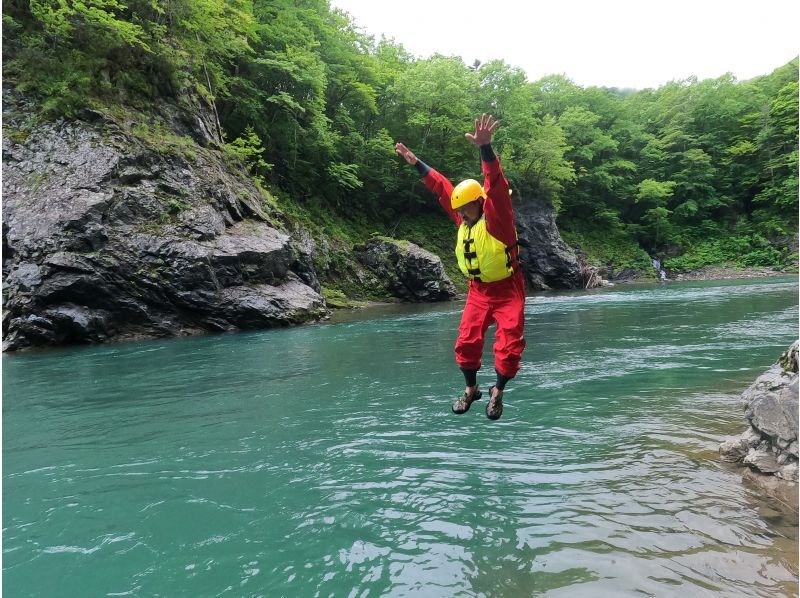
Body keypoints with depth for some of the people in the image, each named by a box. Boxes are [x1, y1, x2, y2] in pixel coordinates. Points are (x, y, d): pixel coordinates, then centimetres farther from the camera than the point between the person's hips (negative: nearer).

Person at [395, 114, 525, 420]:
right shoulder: (464, 219, 2)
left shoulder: (496, 218, -17)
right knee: (467, 342, 4)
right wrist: (416, 163, 14)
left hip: (507, 290, -6)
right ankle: (471, 389, 26)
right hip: (478, 291, 6)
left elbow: (496, 186, -34)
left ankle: (497, 391, 18)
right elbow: (441, 186, 10)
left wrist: (485, 148, -48)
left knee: (508, 347, -6)